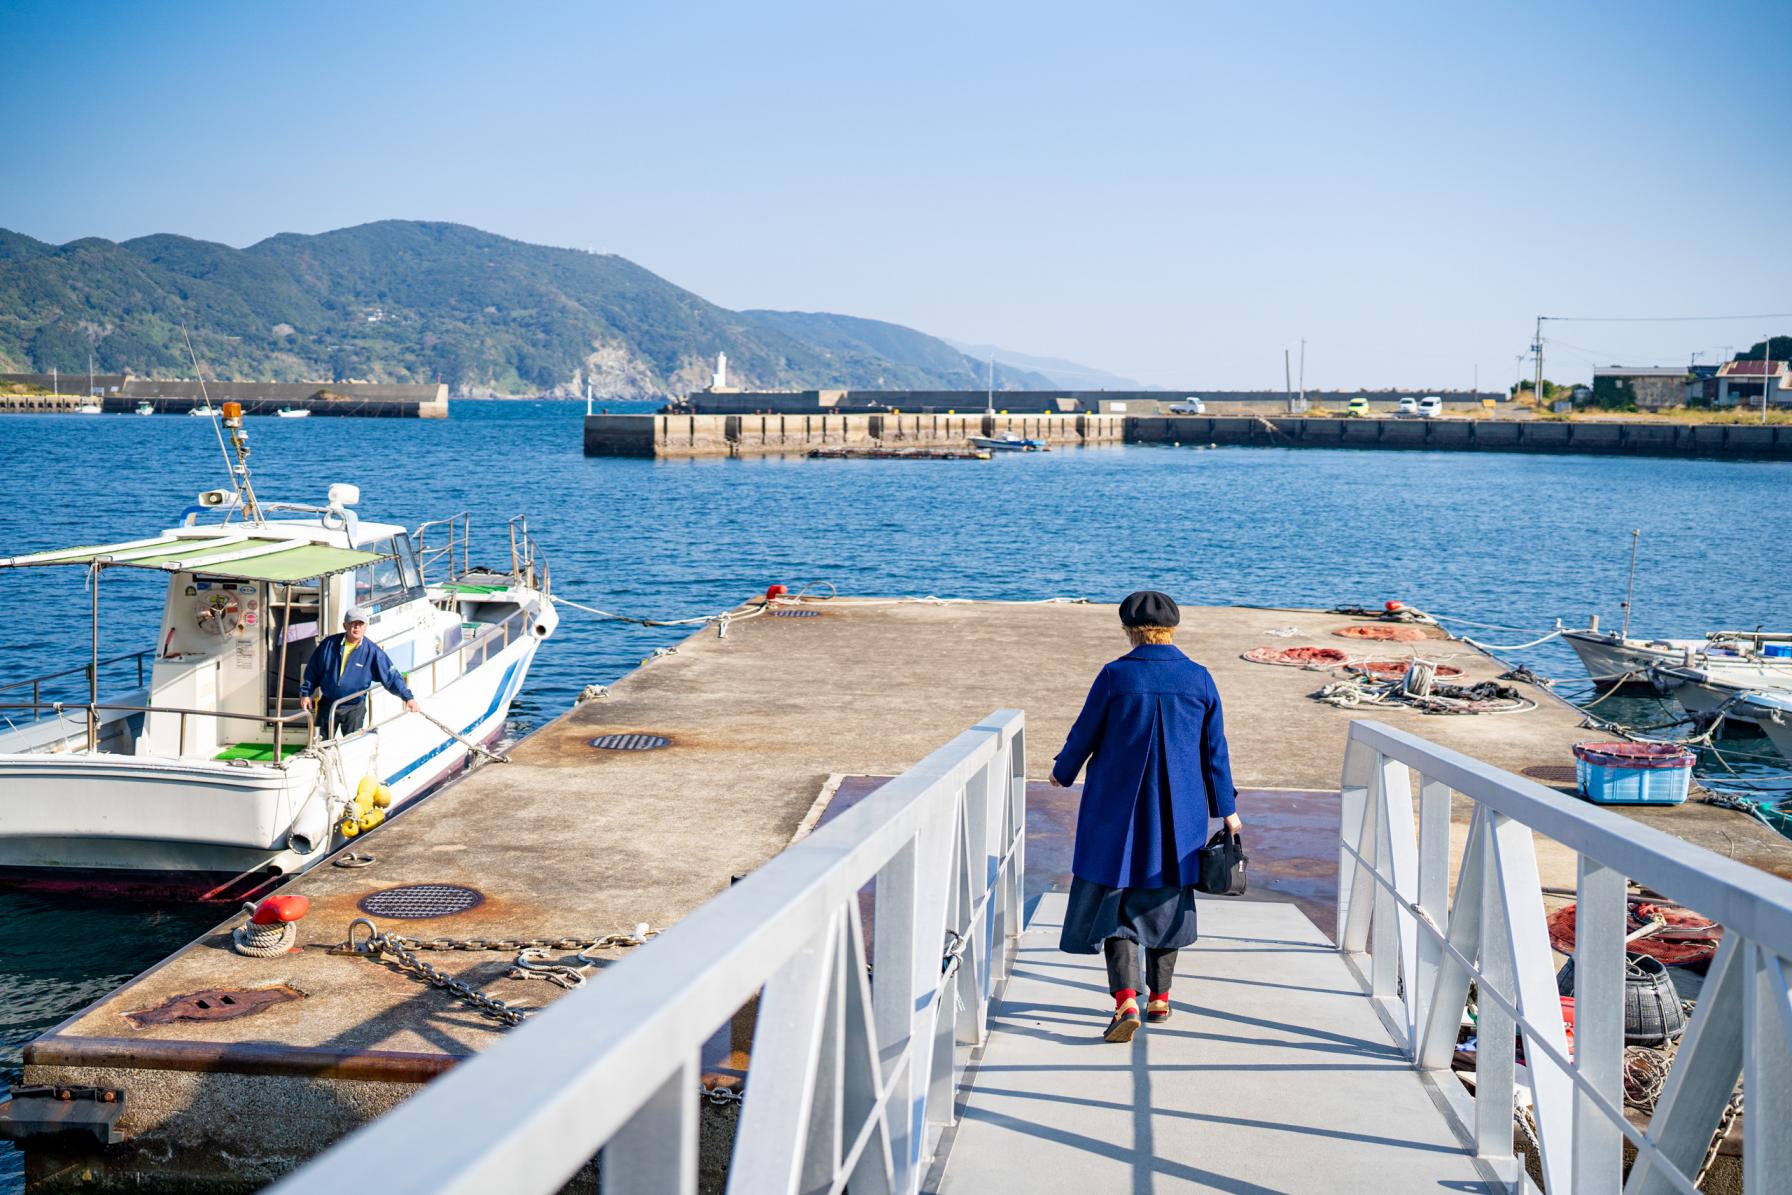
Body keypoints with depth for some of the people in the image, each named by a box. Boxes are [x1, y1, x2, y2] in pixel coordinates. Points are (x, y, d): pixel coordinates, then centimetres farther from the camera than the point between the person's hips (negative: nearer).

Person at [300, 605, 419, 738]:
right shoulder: (329, 644, -5)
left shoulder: (372, 651, -11)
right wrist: (305, 693, 5)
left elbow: (391, 676, -11)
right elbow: (313, 670, 7)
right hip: (328, 705, 2)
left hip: (354, 708, -2)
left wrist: (407, 697, -19)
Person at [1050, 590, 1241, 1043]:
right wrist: (1226, 809, 13)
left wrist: (1063, 771, 19)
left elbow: (1084, 734, -1)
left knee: (1114, 901, 2)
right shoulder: (1199, 680, -2)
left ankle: (1126, 999, -14)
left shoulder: (1115, 676, -10)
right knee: (1166, 901, 17)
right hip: (1178, 814, 3)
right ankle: (1159, 997, 25)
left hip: (1119, 810, -3)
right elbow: (1215, 751, 3)